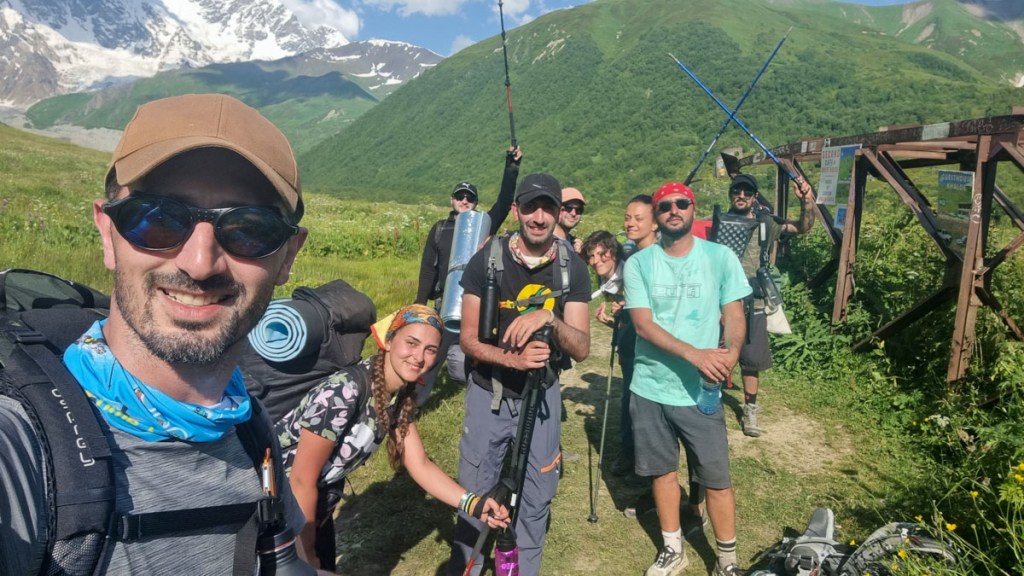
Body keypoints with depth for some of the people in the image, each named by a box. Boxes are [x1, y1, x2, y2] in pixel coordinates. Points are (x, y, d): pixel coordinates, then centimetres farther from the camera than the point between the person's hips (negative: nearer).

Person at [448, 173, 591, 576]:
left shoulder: (572, 268, -8)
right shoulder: (487, 259, -12)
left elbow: (581, 349, -11)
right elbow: (468, 338, -9)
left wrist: (550, 319, -31)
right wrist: (511, 358, -28)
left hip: (541, 395, 1)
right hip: (488, 393, -1)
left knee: (535, 499, 11)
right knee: (474, 495, 8)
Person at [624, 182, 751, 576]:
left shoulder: (721, 257, -1)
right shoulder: (638, 263, -3)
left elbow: (734, 316, -1)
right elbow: (642, 323, -11)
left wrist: (731, 351, -24)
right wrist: (694, 354, -24)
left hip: (700, 390, -1)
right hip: (650, 388, 1)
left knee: (716, 478, 5)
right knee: (663, 470, 15)